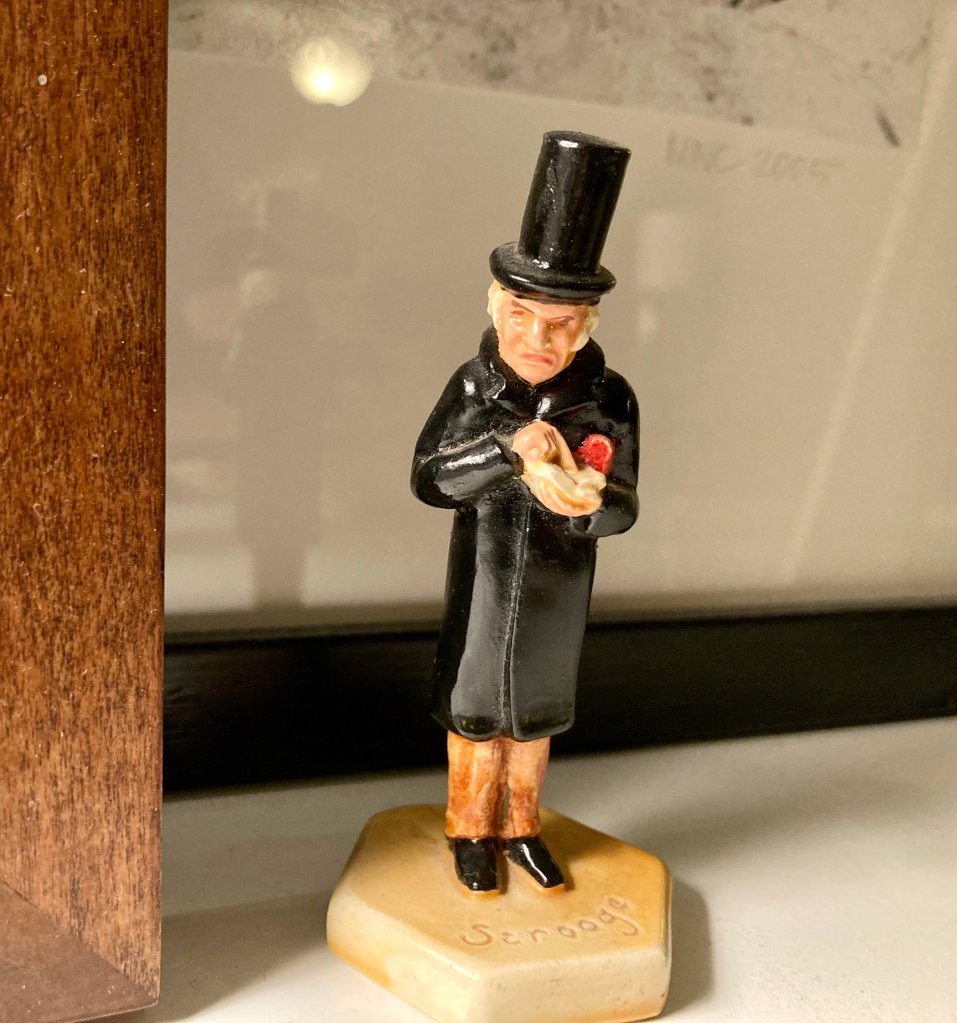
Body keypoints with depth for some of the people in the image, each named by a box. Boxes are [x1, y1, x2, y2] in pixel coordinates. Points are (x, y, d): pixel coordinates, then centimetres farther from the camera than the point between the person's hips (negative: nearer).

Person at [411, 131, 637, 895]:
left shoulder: (608, 400, -16)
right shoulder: (473, 386, -15)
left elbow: (622, 510, -15)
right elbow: (428, 479, -19)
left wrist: (586, 503, -39)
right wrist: (512, 448, -34)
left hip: (557, 592, 1)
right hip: (482, 582, 0)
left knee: (532, 717, 19)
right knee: (475, 714, 16)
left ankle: (521, 829, 41)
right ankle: (471, 831, 38)